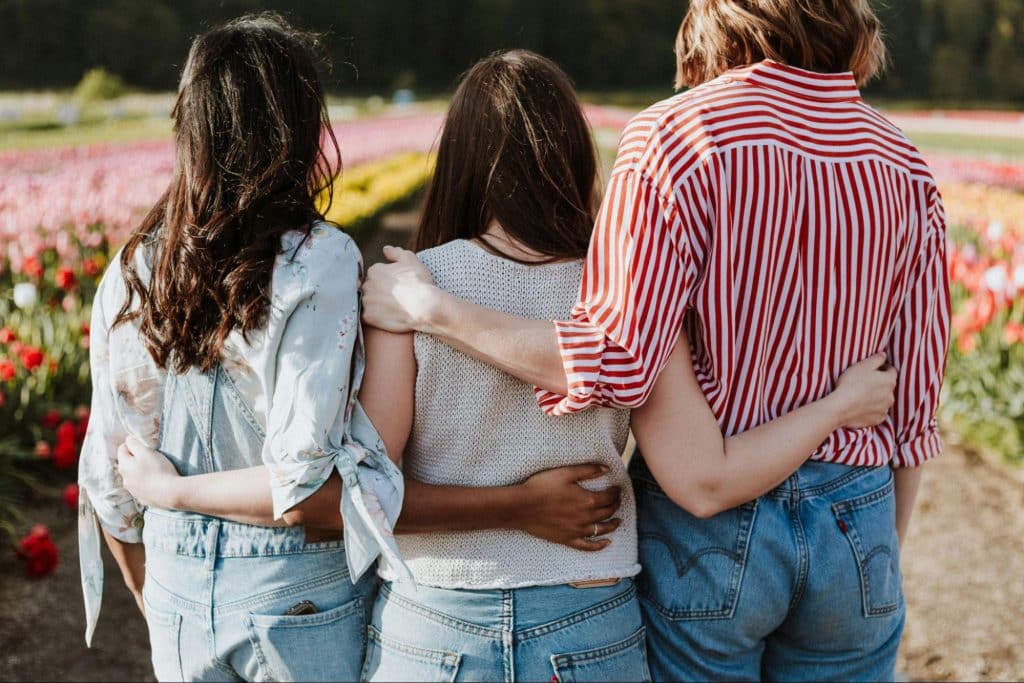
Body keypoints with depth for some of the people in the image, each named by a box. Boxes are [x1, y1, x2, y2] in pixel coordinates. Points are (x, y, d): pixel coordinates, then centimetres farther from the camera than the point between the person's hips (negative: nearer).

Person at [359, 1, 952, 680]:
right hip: (858, 527, 4)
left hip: (710, 525, -3)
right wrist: (884, 550, 17)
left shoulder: (679, 133, -15)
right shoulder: (904, 167, 0)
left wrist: (427, 307, -14)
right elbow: (916, 403, 3)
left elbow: (618, 360, -22)